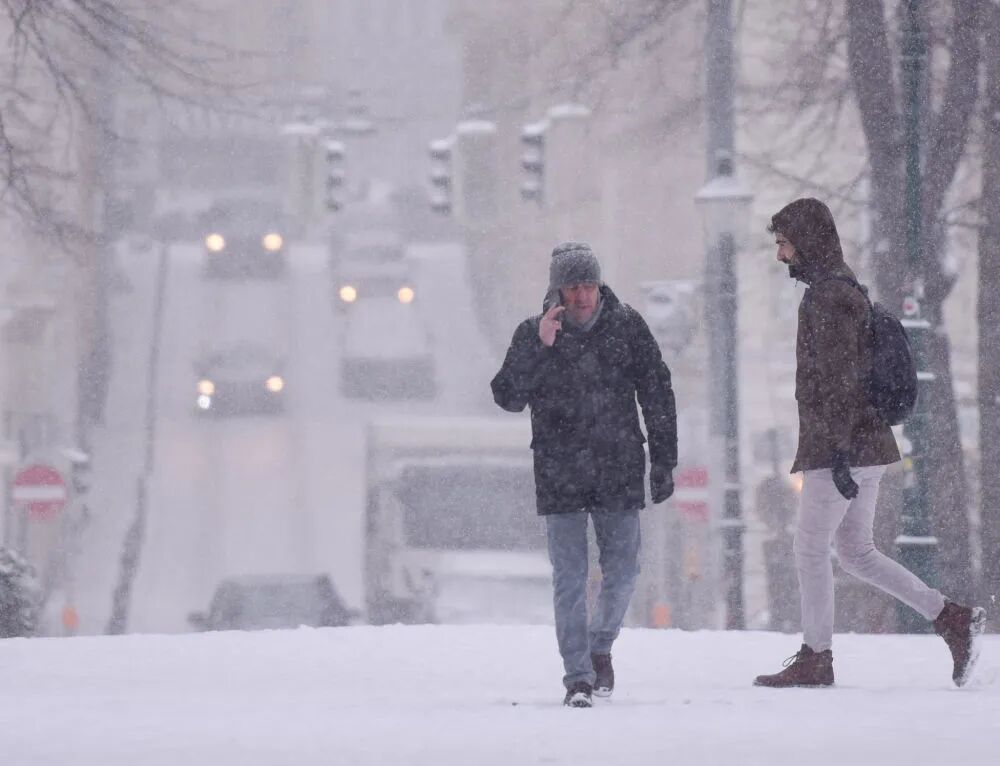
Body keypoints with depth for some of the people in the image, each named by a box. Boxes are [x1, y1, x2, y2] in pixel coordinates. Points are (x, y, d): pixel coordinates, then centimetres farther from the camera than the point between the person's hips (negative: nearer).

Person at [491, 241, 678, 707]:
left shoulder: (626, 326, 2)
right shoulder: (532, 333, -1)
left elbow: (657, 395, 6)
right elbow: (508, 398, -10)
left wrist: (664, 461, 3)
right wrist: (539, 347, -21)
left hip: (620, 472, 1)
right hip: (559, 475, -1)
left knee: (622, 572, 4)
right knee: (569, 578, -4)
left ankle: (600, 645, 31)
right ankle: (578, 677, 0)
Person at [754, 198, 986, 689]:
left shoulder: (830, 295, -13)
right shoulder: (844, 290, 20)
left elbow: (838, 378, -20)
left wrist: (837, 450, -24)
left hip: (843, 449, -10)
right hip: (867, 447, 10)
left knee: (810, 547, -3)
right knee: (856, 553, 11)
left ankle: (815, 657, 1)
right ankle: (953, 619, 7)